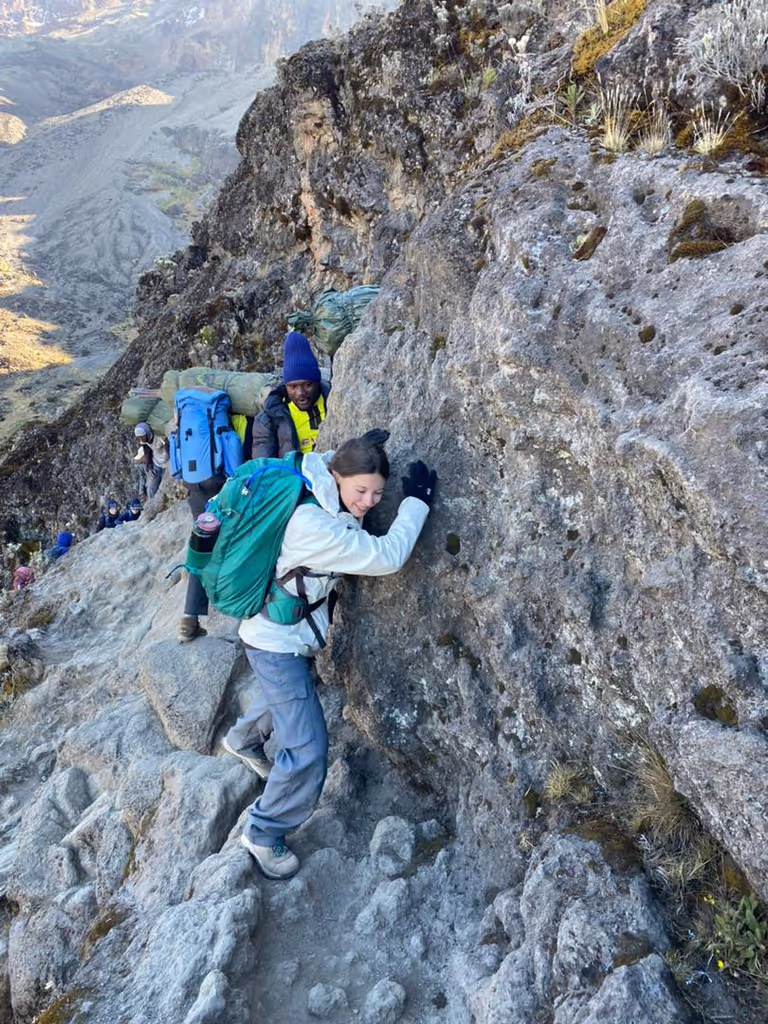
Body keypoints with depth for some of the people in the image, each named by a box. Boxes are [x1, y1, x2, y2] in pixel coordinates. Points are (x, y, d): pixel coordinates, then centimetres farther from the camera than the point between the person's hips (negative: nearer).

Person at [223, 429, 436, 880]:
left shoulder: (323, 498, -9)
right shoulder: (314, 526, -36)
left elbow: (318, 460, 16)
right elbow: (387, 556, -35)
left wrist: (359, 450, 1)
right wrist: (417, 501, -25)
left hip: (294, 636, 10)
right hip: (276, 645, -10)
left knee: (289, 696, 36)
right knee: (308, 752, -4)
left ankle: (243, 739, 65)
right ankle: (264, 834, 18)